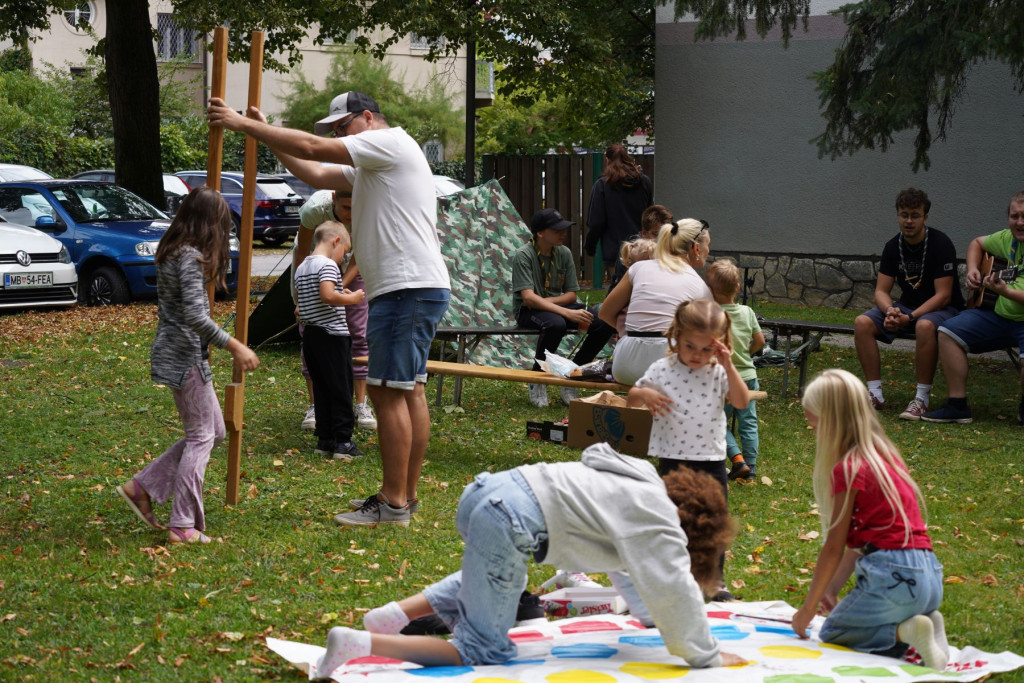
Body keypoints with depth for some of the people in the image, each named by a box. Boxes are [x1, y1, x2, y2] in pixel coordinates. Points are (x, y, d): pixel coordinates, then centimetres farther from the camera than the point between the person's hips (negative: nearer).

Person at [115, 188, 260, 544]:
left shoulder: (171, 252, 11)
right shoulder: (191, 257, -18)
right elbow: (195, 315, -26)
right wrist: (234, 346, -23)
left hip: (174, 352, 10)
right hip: (185, 357, -10)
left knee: (214, 431, 15)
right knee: (201, 437, -1)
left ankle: (142, 487, 15)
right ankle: (183, 526, 3)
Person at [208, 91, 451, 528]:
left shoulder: (390, 142, -7)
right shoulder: (369, 167, 25)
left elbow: (311, 147, -12)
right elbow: (315, 174, 27)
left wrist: (242, 124, -7)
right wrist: (265, 133, 21)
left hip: (408, 287, -11)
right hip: (415, 290, 11)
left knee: (388, 391, -10)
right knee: (409, 390, 13)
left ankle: (393, 504, -9)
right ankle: (407, 495, 19)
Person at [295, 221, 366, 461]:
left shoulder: (301, 268, 15)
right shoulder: (328, 265, -13)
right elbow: (327, 295, -27)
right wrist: (352, 298, -13)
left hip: (310, 333, 8)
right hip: (332, 335, -8)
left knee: (321, 389, 12)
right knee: (341, 390, -2)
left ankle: (325, 440, 13)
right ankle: (343, 442, -2)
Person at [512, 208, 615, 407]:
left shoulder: (564, 253, 5)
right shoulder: (523, 255, -13)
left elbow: (571, 295, 7)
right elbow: (528, 297, -24)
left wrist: (548, 301, -15)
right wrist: (568, 313, -32)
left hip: (557, 305, 6)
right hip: (527, 311, -6)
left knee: (605, 321, -18)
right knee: (556, 323, -41)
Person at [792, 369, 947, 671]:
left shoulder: (848, 468, -9)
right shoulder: (885, 456, 16)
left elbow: (833, 548, -5)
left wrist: (808, 607, 5)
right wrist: (832, 588, 22)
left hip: (892, 576, -8)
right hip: (929, 576, 8)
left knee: (831, 634, 11)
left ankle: (905, 631, -10)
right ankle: (923, 621, 2)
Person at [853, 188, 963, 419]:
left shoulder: (941, 244, -16)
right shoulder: (893, 247, 1)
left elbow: (943, 295, -19)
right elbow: (881, 291, 1)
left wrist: (910, 317, -29)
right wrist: (890, 311, -23)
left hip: (941, 308, -6)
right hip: (906, 305, 6)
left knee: (925, 326, -40)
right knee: (862, 323, -17)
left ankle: (922, 398, -29)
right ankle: (875, 393, -14)